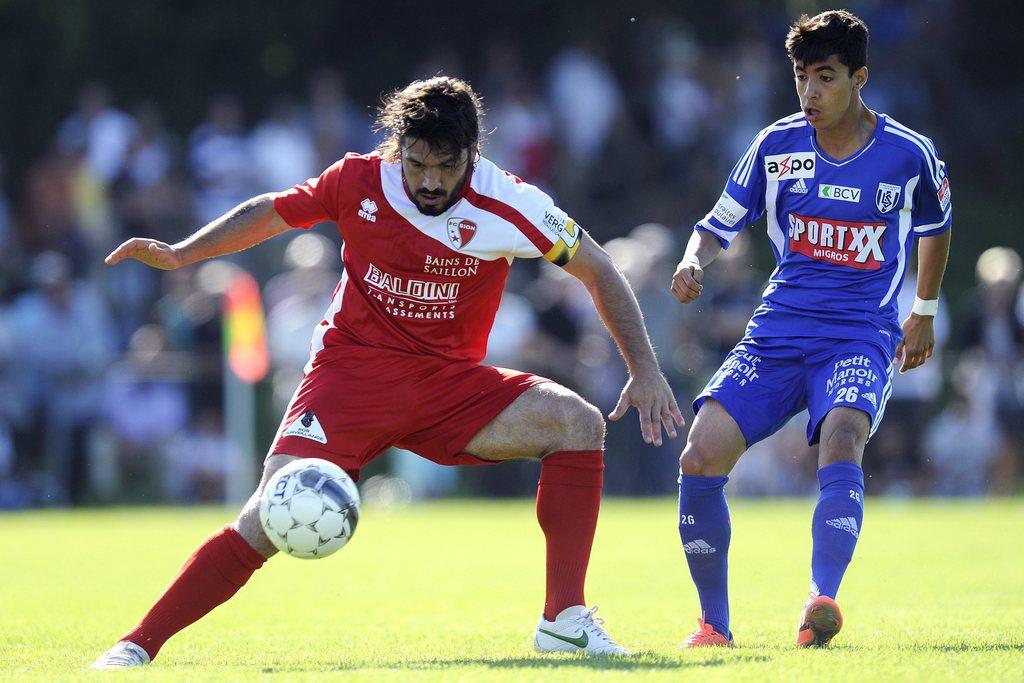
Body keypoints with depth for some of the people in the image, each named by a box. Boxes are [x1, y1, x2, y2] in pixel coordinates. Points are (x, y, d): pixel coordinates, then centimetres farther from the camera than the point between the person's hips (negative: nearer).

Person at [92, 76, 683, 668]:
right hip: (351, 369, -2)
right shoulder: (359, 181, -9)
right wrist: (179, 254, 2)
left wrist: (646, 369, -8)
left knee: (578, 423, -19)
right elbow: (269, 213, 10)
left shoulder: (506, 205, -12)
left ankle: (564, 620, -14)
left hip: (447, 381, 2)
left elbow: (598, 270, -2)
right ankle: (138, 646, -13)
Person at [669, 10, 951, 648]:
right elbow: (718, 225, 12)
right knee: (700, 457, -16)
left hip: (861, 338, -3)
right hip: (777, 333, 3)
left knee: (841, 442, -35)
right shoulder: (777, 146, 3)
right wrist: (694, 261, -11)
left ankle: (822, 602, -45)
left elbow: (936, 227, 20)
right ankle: (715, 624, -1)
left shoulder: (910, 156, -1)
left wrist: (925, 313, 27)